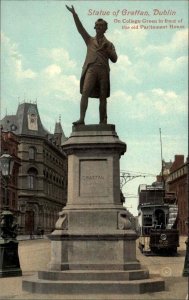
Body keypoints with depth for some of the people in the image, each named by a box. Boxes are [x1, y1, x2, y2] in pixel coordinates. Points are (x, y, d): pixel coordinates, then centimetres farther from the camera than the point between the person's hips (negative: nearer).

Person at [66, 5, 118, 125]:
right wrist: (74, 15, 0)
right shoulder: (90, 40, 24)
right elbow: (80, 29, 11)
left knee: (103, 97, -5)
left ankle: (102, 122, -4)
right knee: (85, 92, -20)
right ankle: (81, 118, -28)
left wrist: (107, 50, -2)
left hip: (103, 70, 1)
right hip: (91, 68, -1)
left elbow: (114, 59, 13)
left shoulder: (109, 44, 23)